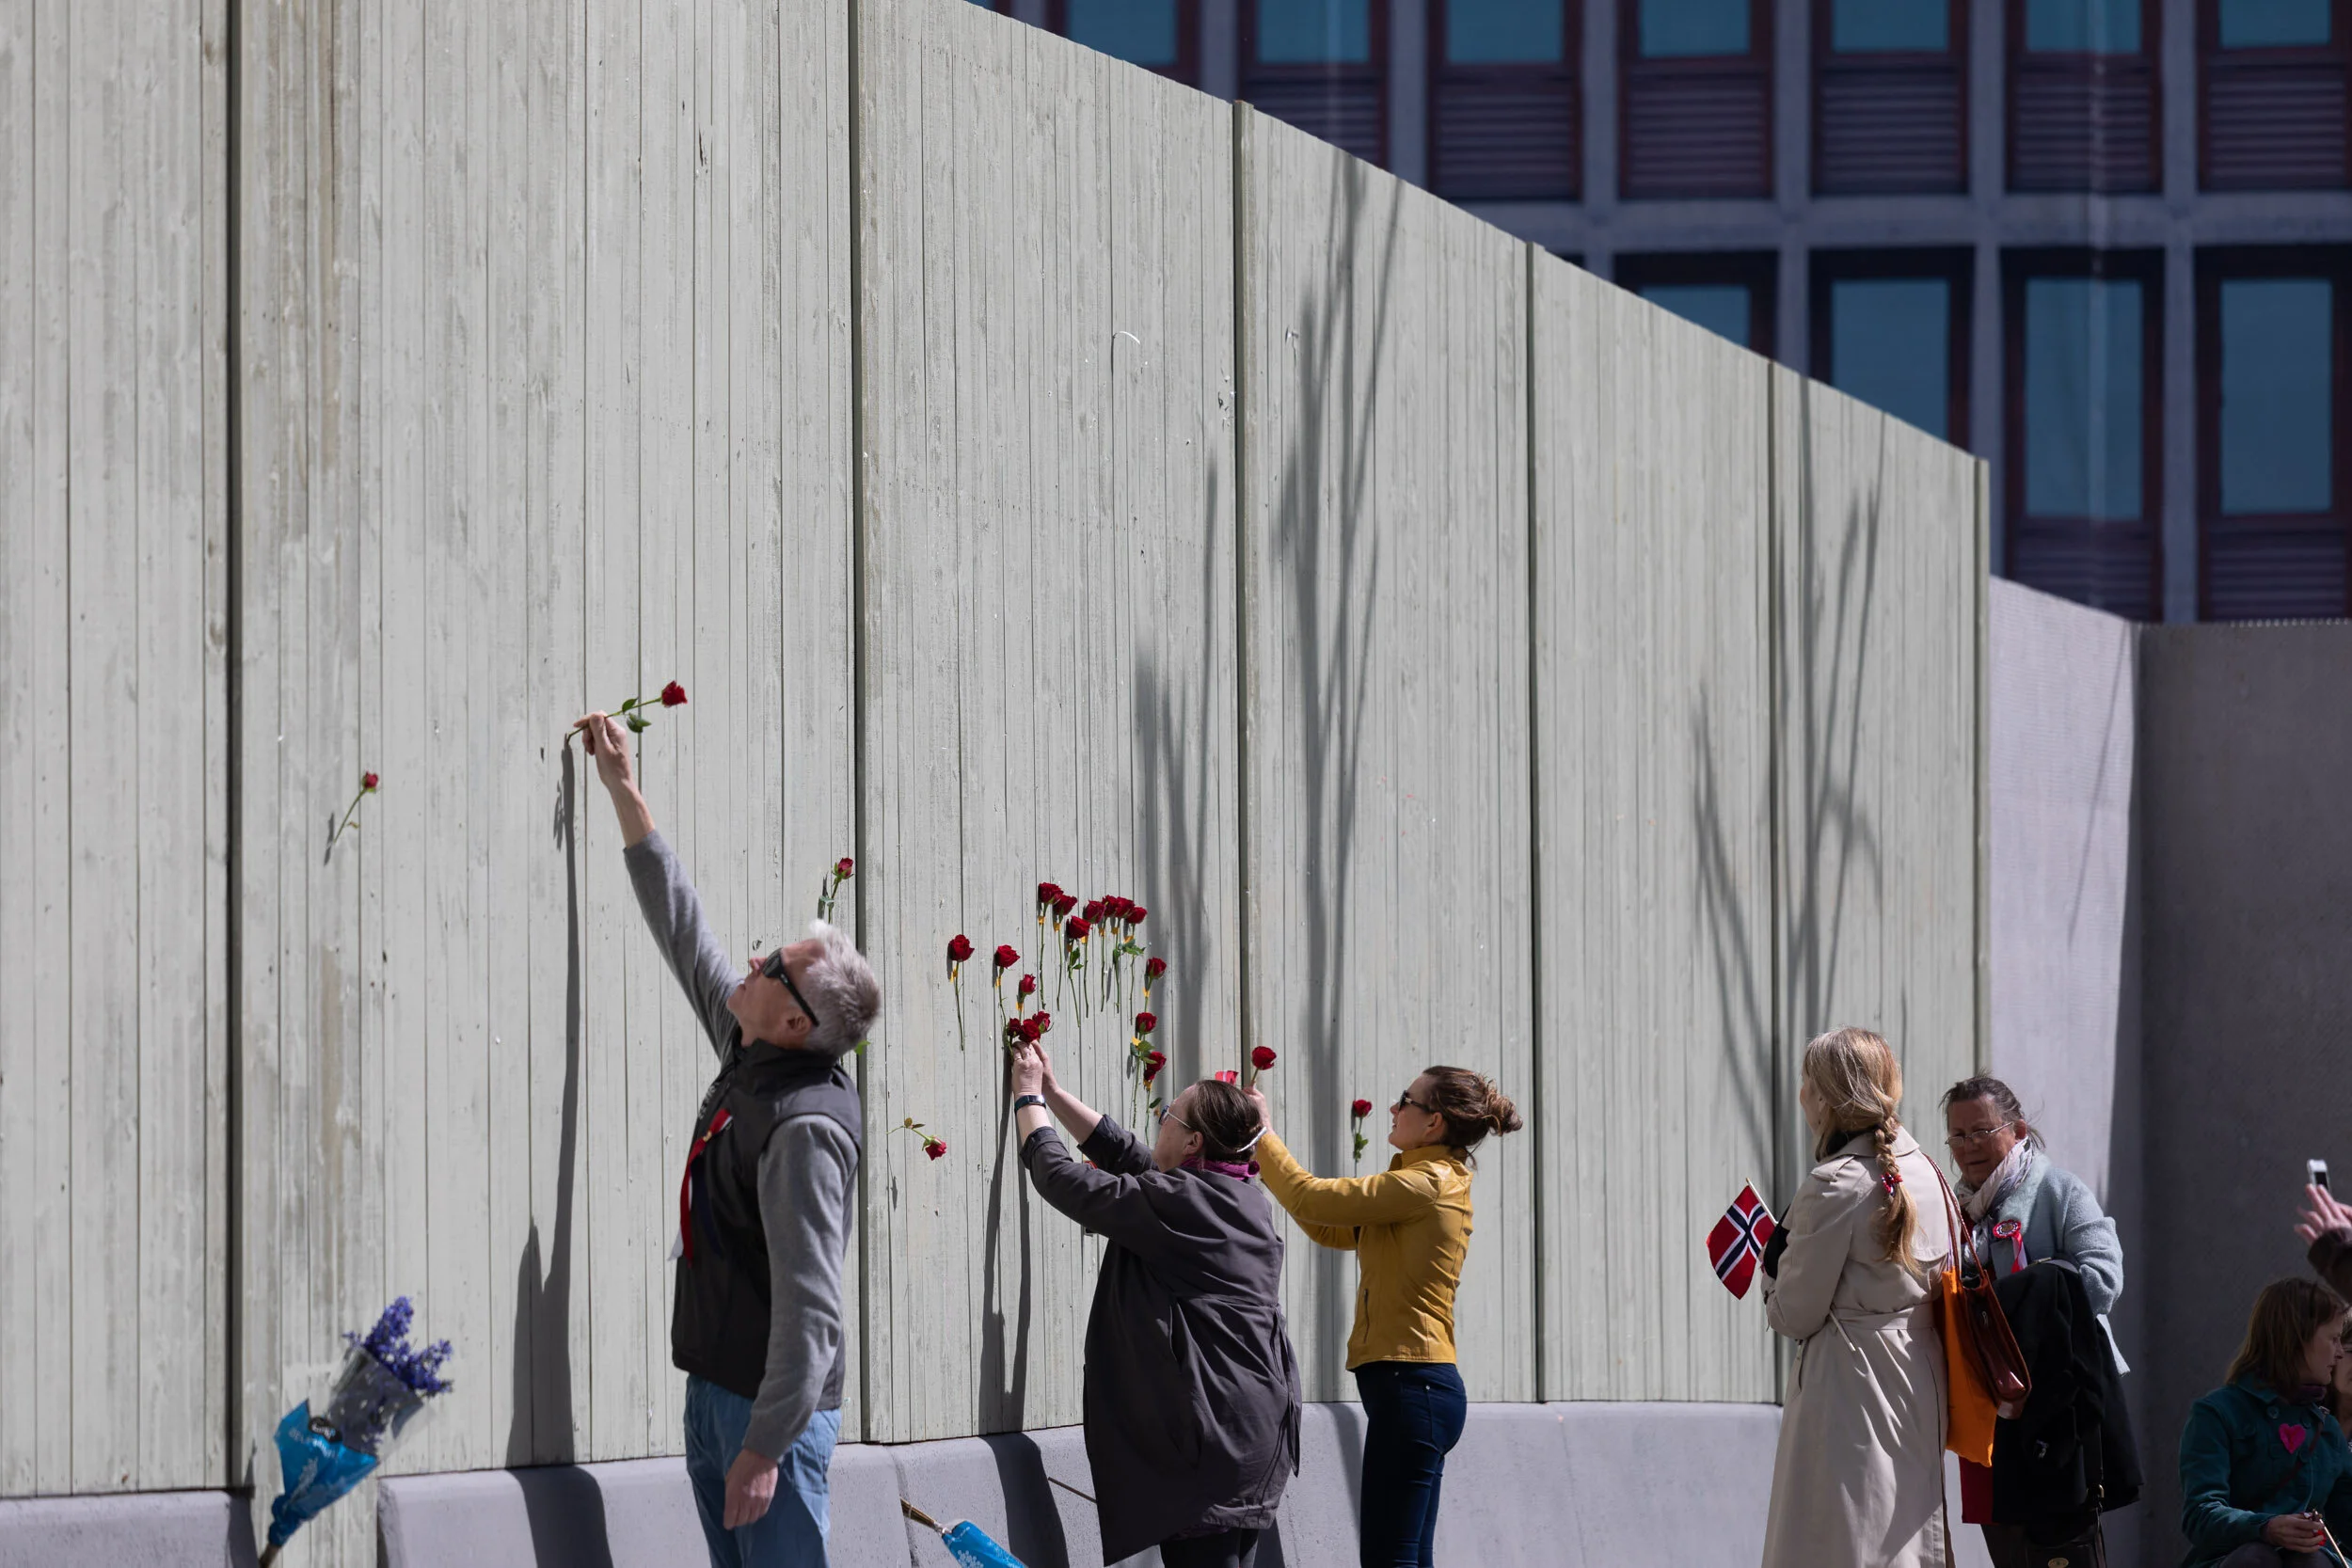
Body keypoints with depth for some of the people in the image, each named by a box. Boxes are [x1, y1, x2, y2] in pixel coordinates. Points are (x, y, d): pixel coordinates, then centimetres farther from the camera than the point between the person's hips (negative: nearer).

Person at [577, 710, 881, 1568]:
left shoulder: (804, 1127, -22)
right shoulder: (750, 1056, 5)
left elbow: (811, 1306, -24)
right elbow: (686, 935, 18)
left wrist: (765, 1446, -24)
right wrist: (624, 792, 21)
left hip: (772, 1407, -9)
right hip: (715, 1389, 9)